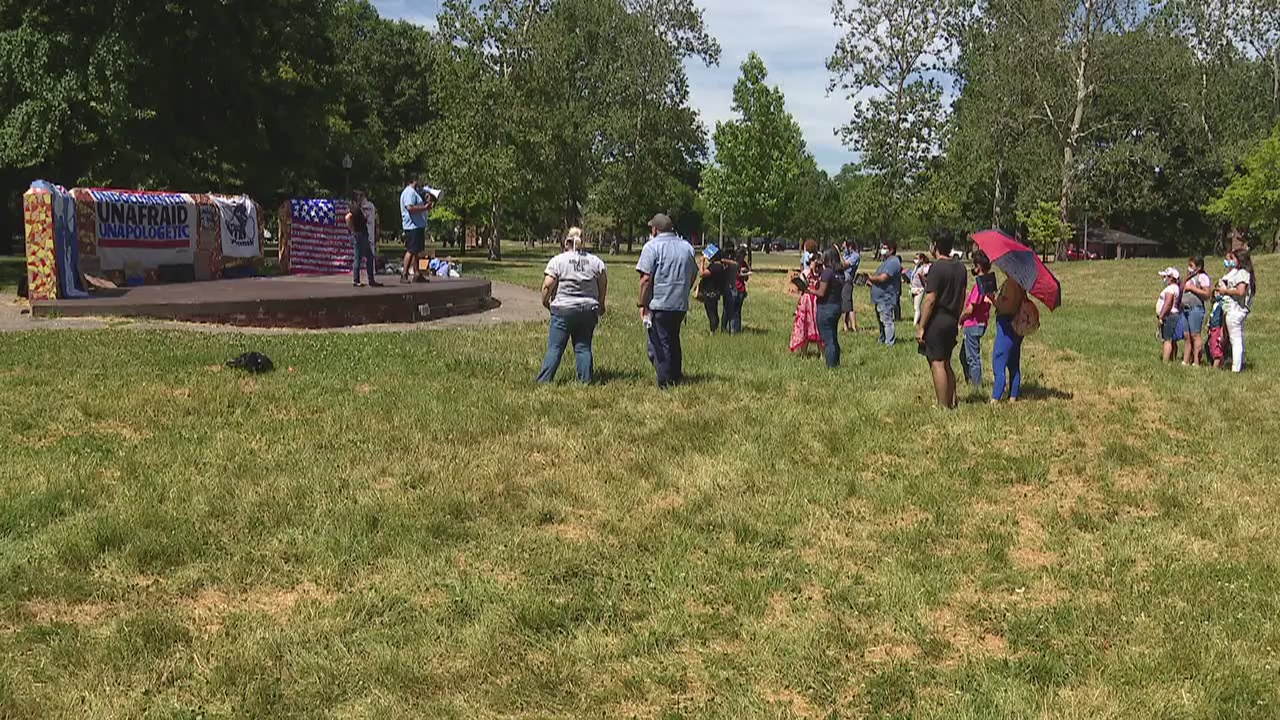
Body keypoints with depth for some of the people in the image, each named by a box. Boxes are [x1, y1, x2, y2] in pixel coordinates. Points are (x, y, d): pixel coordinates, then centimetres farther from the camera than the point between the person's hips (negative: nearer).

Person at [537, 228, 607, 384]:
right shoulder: (596, 261, 6)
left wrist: (545, 301, 8)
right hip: (588, 310, 3)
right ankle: (585, 380, 7)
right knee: (583, 347, 9)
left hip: (563, 309, -3)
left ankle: (544, 381, -1)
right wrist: (601, 305, 23)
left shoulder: (557, 261, -4)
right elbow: (604, 285, 10)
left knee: (555, 347, 0)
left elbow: (548, 285, -9)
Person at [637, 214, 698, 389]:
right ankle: (677, 377, 25)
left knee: (659, 344, 1)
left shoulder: (652, 246, -9)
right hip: (681, 305, 6)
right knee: (674, 341, 20)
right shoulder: (687, 246, 10)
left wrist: (642, 304, -9)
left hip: (659, 304, -6)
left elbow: (646, 278, -14)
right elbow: (693, 274, 19)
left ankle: (665, 382, 1)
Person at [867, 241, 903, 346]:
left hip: (886, 299, -11)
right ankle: (882, 341, 27)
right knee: (881, 321, 18)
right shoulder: (887, 261, 19)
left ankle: (889, 344, -8)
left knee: (887, 321, -9)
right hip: (880, 298, 11)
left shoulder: (893, 262, -16)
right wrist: (872, 281, 7)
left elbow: (882, 278, -23)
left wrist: (871, 278, -6)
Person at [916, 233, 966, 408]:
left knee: (937, 363, -4)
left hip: (936, 321, -8)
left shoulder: (937, 267, -15)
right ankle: (952, 401, 20)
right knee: (946, 363, 17)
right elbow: (962, 297, 16)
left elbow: (930, 300, -18)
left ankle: (942, 406, -3)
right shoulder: (960, 267, 9)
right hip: (952, 321, 8)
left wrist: (921, 327, -14)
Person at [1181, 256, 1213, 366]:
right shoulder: (1190, 277, 21)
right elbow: (1181, 289, 21)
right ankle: (1185, 361, 7)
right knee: (1187, 337, 7)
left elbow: (1207, 294, -13)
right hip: (1185, 308, 8)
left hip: (1196, 308, -8)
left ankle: (1196, 362, -8)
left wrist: (1192, 288, -13)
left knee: (1195, 335, -9)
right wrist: (1186, 278, 12)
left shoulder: (1202, 276, -5)